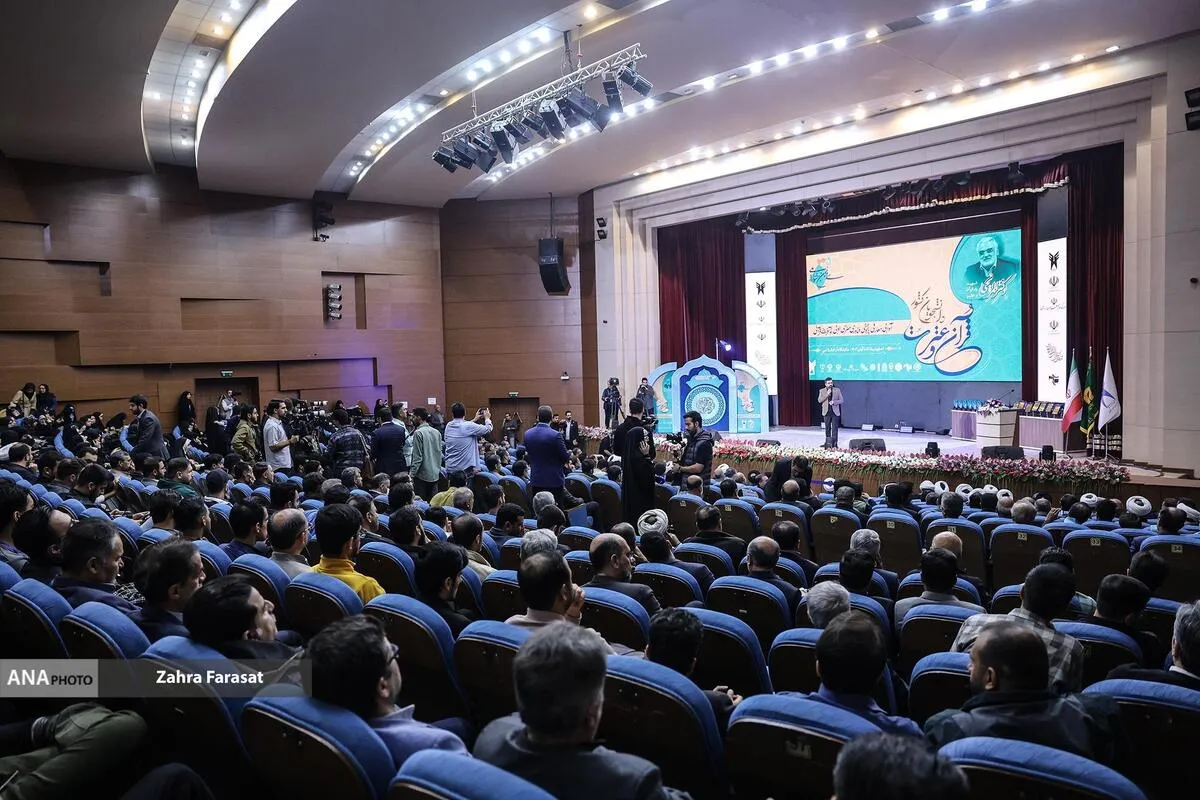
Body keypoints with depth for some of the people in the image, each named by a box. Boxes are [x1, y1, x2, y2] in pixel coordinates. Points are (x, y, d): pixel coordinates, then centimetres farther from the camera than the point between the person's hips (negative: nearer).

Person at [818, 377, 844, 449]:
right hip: (827, 412, 1)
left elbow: (841, 400, 4)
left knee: (835, 429, -3)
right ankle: (828, 444, 16)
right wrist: (827, 394, -15)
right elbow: (819, 400, -6)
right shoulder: (822, 391, 5)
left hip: (835, 412, -1)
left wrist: (834, 402, -14)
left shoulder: (837, 390, 4)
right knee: (827, 429, 7)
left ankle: (834, 445, -2)